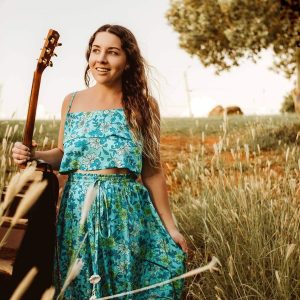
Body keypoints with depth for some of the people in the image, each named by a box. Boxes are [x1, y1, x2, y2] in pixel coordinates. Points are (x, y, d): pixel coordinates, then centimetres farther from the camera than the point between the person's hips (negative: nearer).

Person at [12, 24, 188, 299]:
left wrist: (170, 227, 1)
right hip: (78, 210, 2)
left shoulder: (143, 105, -2)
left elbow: (152, 171, 1)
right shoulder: (72, 101, 5)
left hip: (126, 211, -2)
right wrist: (33, 155, -4)